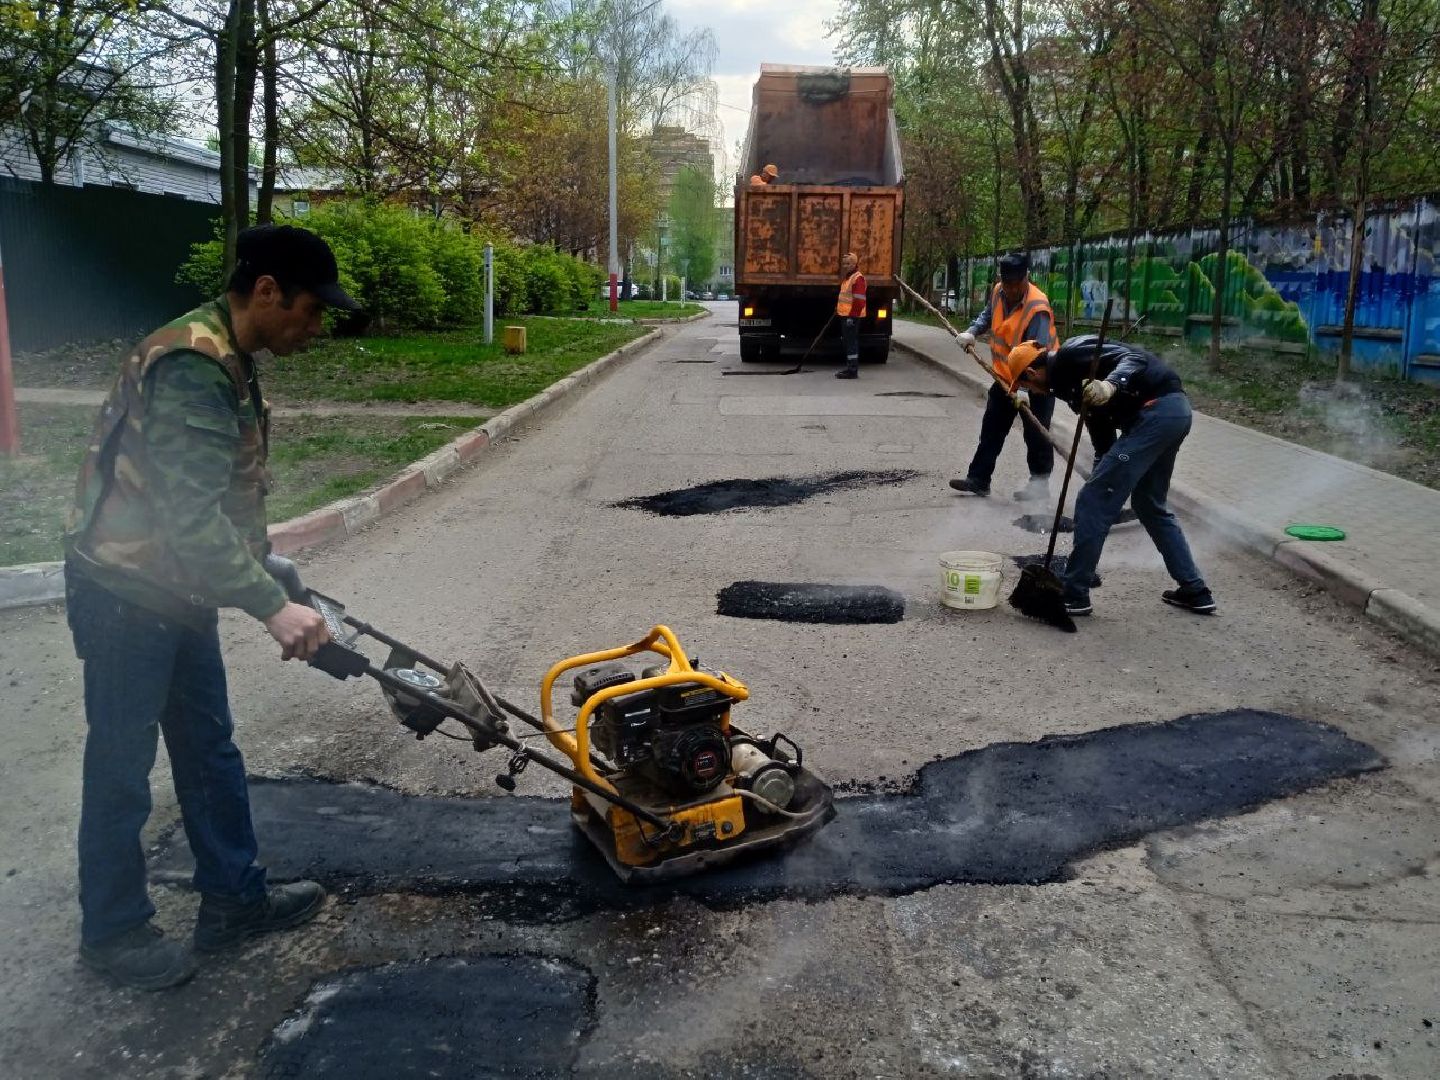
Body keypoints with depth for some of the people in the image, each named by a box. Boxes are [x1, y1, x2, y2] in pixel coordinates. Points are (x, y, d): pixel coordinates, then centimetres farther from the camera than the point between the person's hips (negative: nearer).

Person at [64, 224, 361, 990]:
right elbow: (192, 518, -31)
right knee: (121, 765, 5)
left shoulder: (229, 362, 8)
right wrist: (272, 606, -30)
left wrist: (271, 573, 20)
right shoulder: (190, 367, -25)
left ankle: (234, 898, 30)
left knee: (209, 748, 16)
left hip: (177, 591, 10)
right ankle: (112, 930, 23)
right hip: (124, 597, -10)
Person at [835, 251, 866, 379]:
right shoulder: (846, 277, 18)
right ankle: (850, 367, 23)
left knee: (851, 342, -10)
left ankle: (852, 370, -9)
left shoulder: (858, 278, -14)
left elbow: (859, 300, -21)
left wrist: (852, 317, -23)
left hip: (852, 316, -10)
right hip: (845, 315, 10)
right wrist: (838, 309, 27)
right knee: (847, 341, 15)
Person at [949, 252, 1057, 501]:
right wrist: (973, 332, -1)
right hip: (1005, 377, 7)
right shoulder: (998, 292, -5)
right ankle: (978, 479, 18)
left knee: (1035, 433, -2)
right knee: (991, 428, 11)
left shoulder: (1037, 308, -29)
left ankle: (1040, 483, 12)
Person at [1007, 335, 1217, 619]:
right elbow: (1102, 433, 26)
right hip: (1176, 411, 11)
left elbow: (1133, 358, -16)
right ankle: (1195, 591, 29)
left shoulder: (1069, 356, -6)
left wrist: (1111, 386, -35)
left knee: (1093, 500, -4)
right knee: (1150, 505, 24)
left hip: (1155, 412, -11)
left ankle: (1074, 594, 4)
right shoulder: (1069, 379, 22)